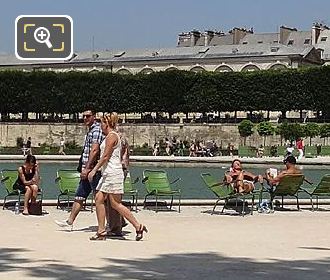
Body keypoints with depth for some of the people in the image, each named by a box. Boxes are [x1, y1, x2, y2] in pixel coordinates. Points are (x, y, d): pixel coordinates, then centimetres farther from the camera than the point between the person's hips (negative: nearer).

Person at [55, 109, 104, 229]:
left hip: (94, 170, -10)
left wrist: (87, 168, -22)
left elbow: (95, 150, -21)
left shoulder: (97, 130, -12)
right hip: (87, 170, 10)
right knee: (79, 197, 11)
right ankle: (70, 221, 15)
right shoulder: (90, 131, 19)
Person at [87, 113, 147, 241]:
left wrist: (94, 170, -17)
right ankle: (101, 231, 5)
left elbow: (105, 156, -18)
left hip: (113, 172, -10)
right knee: (99, 199, 6)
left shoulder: (111, 136, -12)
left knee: (115, 204, -7)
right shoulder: (112, 136, 19)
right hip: (107, 173, 10)